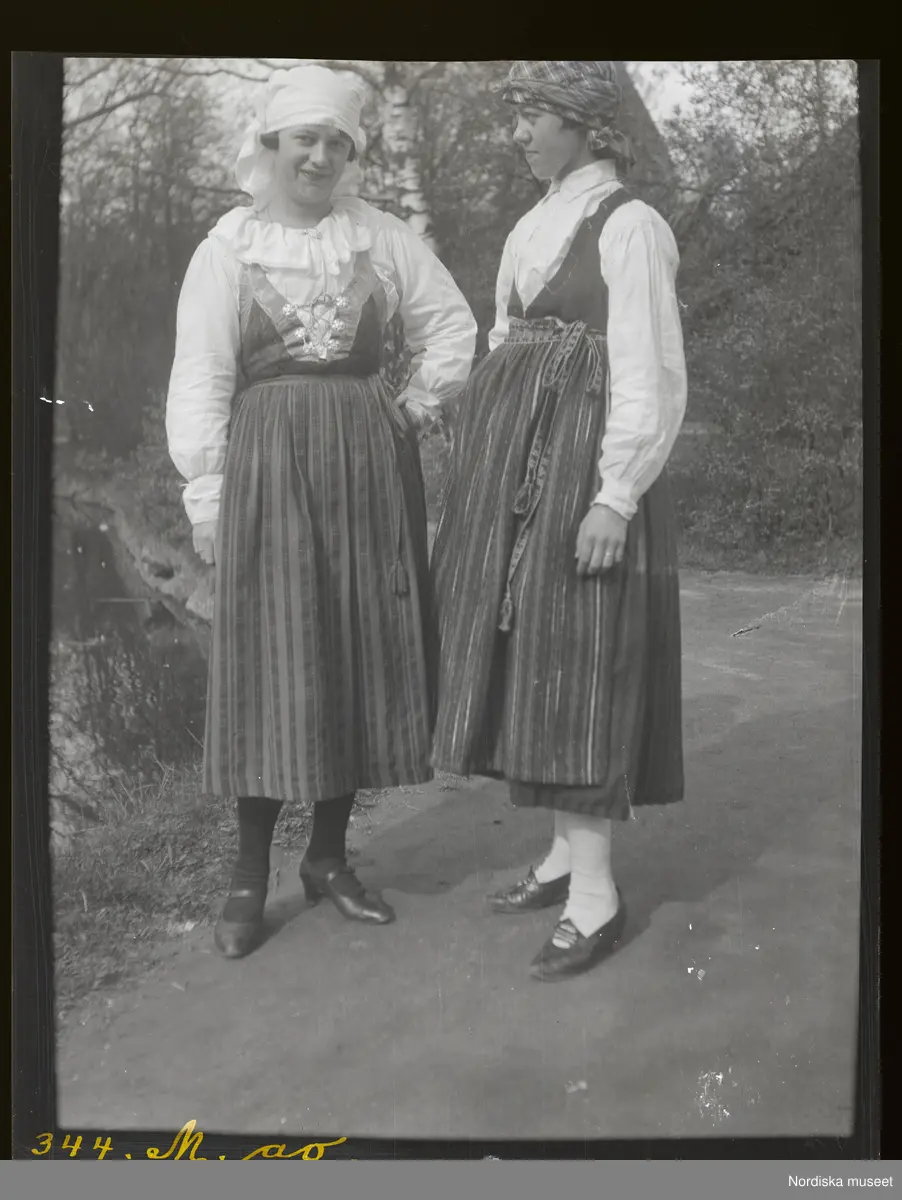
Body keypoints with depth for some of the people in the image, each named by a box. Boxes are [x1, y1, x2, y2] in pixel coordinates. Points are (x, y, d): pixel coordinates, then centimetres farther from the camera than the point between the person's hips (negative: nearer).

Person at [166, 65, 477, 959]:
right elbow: (200, 376, -2)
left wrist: (416, 409, 4)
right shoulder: (229, 247, 2)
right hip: (271, 462, -2)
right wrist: (205, 490, -8)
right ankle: (250, 872, 8)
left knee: (365, 653, 3)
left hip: (369, 465, 3)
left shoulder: (382, 238, 8)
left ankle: (329, 856, 17)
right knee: (272, 660, -3)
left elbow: (453, 325, 15)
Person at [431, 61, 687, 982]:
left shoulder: (630, 226, -7)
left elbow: (650, 376, -13)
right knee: (531, 662, 10)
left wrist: (615, 497, -19)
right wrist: (483, 478, 13)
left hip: (581, 469, -8)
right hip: (515, 467, 8)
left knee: (577, 665, -6)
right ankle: (568, 853, 22)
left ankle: (596, 897, 3)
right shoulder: (530, 231, 17)